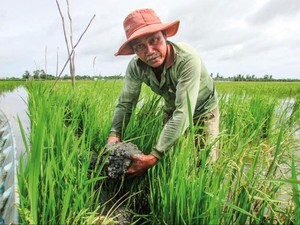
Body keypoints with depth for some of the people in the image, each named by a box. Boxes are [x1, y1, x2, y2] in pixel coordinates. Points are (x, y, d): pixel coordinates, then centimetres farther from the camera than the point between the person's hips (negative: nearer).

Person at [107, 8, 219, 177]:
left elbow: (184, 112, -42)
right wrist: (114, 134, -31)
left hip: (203, 109, -3)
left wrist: (154, 157, -46)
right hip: (172, 109, 4)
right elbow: (125, 103, -13)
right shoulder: (136, 67, -23)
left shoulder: (188, 59, -38)